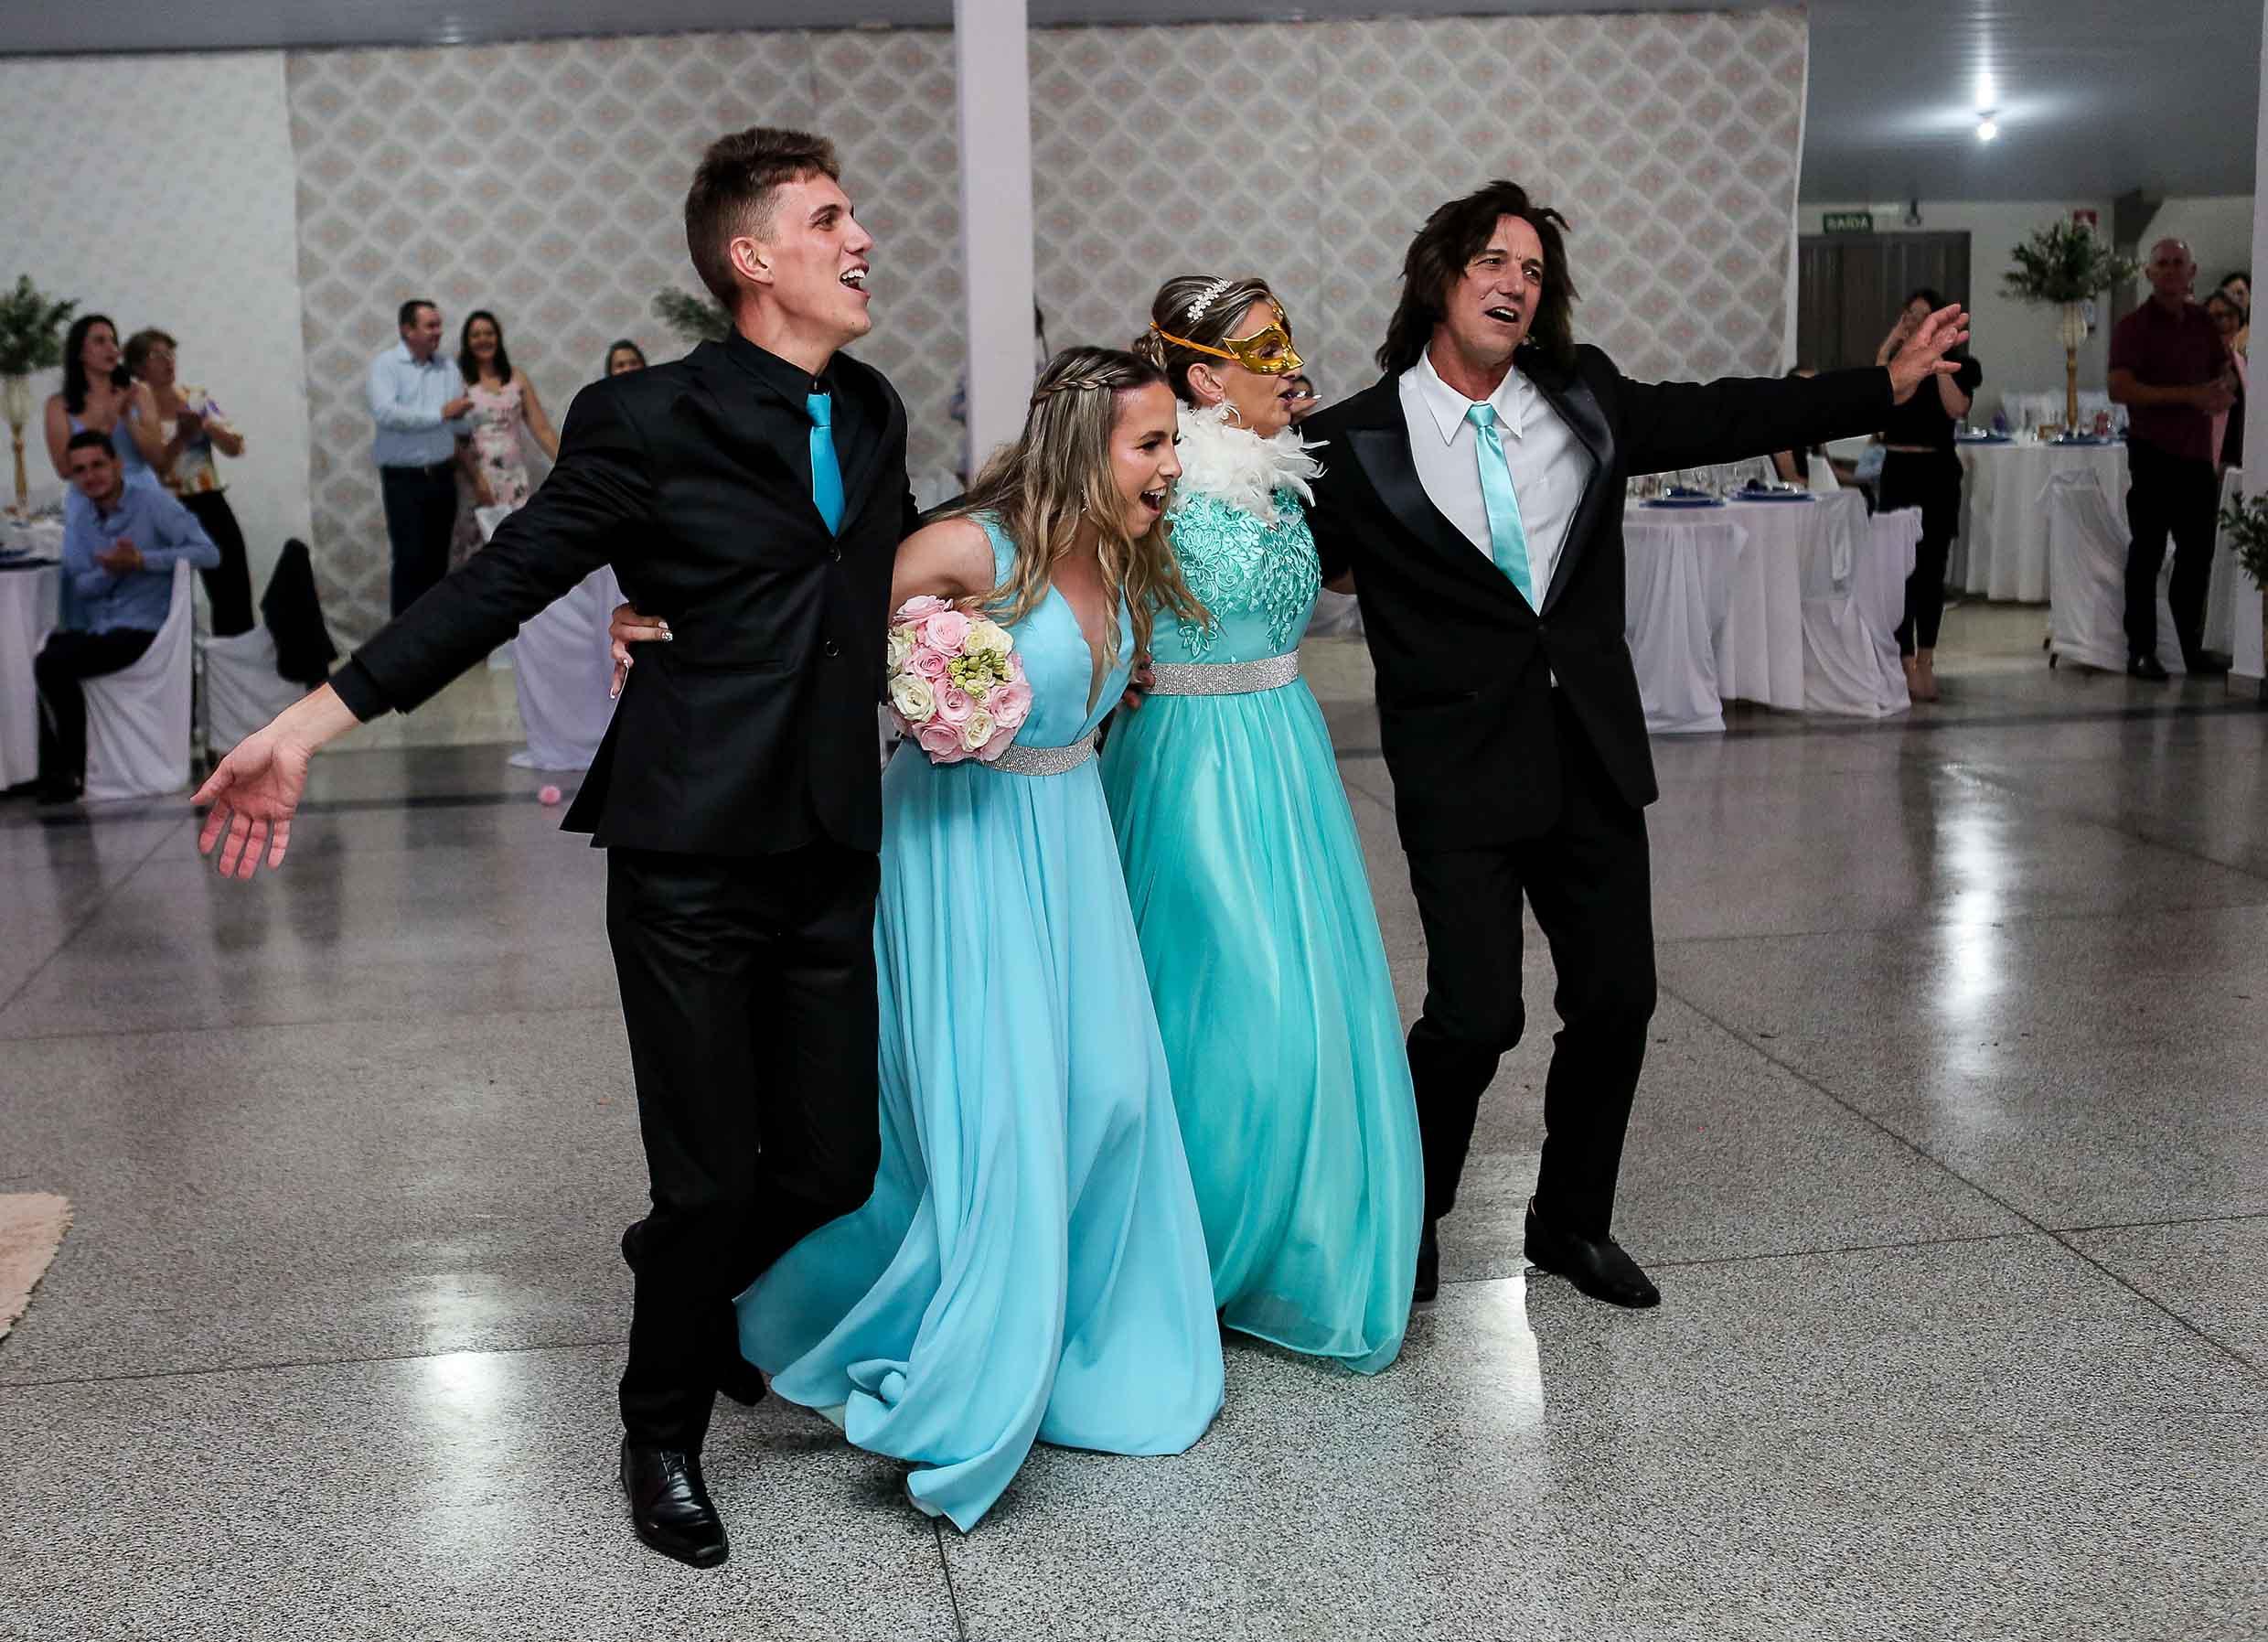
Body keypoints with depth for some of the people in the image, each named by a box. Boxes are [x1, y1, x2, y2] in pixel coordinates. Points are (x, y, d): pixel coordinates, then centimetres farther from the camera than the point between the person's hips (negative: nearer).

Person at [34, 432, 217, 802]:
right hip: (96, 631, 6)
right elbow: (80, 587, 5)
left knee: (52, 664, -26)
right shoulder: (76, 525, 16)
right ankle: (49, 765, -9)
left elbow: (208, 553, -13)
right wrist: (110, 570, -17)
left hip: (142, 629, -6)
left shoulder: (153, 503, -2)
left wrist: (141, 561, -21)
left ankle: (76, 768, -10)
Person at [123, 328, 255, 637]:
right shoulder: (135, 412, -3)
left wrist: (207, 425, -15)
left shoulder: (198, 398, 7)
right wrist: (181, 437, -20)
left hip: (210, 505, 3)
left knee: (234, 596, 1)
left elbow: (235, 447, 1)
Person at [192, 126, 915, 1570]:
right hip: (691, 856, -5)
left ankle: (697, 1295, 44)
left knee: (833, 1165, 10)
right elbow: (504, 582, -8)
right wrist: (314, 721, -11)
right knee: (707, 1180, 2)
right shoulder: (645, 420, -8)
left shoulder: (873, 412, 10)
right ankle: (666, 1432, 29)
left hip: (831, 853, 6)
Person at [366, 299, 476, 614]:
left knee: (438, 560, 10)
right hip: (404, 479, -5)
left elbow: (463, 424, 5)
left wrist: (462, 413, -14)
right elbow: (384, 412, -22)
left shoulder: (448, 367, 8)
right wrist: (439, 414, -20)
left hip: (442, 476, 5)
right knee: (410, 561, -5)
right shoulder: (385, 365, -6)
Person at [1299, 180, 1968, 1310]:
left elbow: (1724, 418, 14)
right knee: (1476, 1015, -10)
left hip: (1589, 760, 5)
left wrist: (1888, 383, 16)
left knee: (1616, 999, 9)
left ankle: (1572, 1222, 31)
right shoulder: (1358, 440, -6)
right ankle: (1412, 1210, 19)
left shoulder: (1585, 401, 6)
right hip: (1460, 774, -5)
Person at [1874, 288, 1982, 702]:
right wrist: (1886, 352, -11)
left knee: (1932, 568, 7)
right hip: (1898, 471, 0)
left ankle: (1925, 660, 21)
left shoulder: (1958, 366, 2)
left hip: (1938, 473, 0)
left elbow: (1956, 408, -17)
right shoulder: (1891, 364, 7)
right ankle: (1908, 665, -1)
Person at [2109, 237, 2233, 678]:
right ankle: (2141, 652, 4)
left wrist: (2224, 390, -6)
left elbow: (2226, 373, 19)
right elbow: (2120, 389, -18)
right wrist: (2189, 395, -22)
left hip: (2198, 454, 6)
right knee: (2147, 555, -1)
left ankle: (2192, 646, 21)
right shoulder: (2133, 326, -7)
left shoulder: (2203, 322, 11)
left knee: (2197, 553, 11)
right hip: (2153, 455, -6)